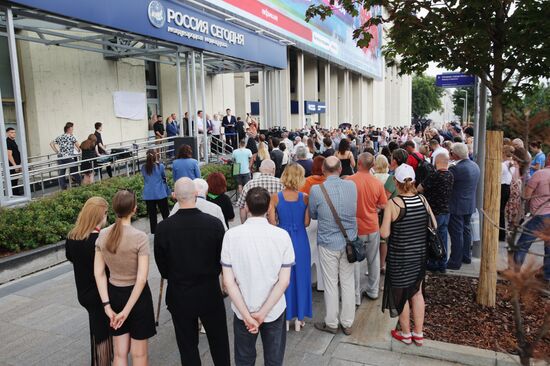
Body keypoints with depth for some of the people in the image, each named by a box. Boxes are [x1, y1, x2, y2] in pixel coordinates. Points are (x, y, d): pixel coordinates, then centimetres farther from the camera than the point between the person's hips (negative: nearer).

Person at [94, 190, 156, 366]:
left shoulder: (103, 235, -6)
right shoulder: (140, 237, -21)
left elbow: (98, 273, -4)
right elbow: (141, 278, -23)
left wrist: (106, 305, -3)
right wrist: (127, 310, -15)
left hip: (114, 293, 5)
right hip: (136, 295, -4)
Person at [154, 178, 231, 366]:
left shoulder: (163, 228, -16)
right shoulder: (214, 223, -17)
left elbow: (162, 266, -4)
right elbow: (222, 259, -5)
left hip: (179, 295, 0)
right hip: (210, 293, 0)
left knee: (188, 345, 17)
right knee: (219, 343, 19)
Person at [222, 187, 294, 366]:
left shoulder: (231, 235, -14)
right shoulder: (282, 235, -14)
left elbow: (228, 281, -14)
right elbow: (284, 281, -15)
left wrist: (246, 314, -11)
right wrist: (263, 312, -12)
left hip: (242, 310, 1)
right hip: (274, 310, 0)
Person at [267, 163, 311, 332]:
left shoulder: (275, 197, -10)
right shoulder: (304, 198, -10)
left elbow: (272, 222, -10)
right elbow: (306, 223, -8)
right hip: (300, 240, 0)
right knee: (300, 277, 14)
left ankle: (285, 318, 24)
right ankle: (299, 318, 25)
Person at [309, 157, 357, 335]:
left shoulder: (316, 190, -15)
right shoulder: (351, 186, -6)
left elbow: (313, 215, 1)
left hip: (328, 243, -3)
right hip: (349, 241, 3)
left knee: (331, 284, 10)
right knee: (348, 283, 13)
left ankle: (331, 323, 24)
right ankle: (347, 323, 26)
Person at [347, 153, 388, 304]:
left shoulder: (349, 181, -17)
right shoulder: (377, 183, -7)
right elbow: (383, 205, 0)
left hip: (355, 228, -3)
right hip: (373, 227, 3)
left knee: (355, 262, 7)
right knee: (373, 260, 18)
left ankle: (355, 296, 14)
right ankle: (373, 291, 31)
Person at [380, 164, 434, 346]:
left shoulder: (393, 203, -19)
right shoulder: (422, 200, -6)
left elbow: (384, 233, -19)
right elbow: (434, 226, 3)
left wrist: (381, 226, 0)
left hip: (400, 257, -4)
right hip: (420, 254, 4)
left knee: (401, 294, 15)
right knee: (416, 293, 21)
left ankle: (406, 334, 32)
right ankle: (418, 334, 33)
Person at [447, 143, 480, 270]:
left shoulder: (457, 168, -24)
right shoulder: (475, 166, 5)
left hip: (457, 206, -9)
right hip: (470, 204, 9)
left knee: (456, 233, -2)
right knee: (465, 230, 20)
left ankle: (455, 262, 5)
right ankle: (466, 256, 31)